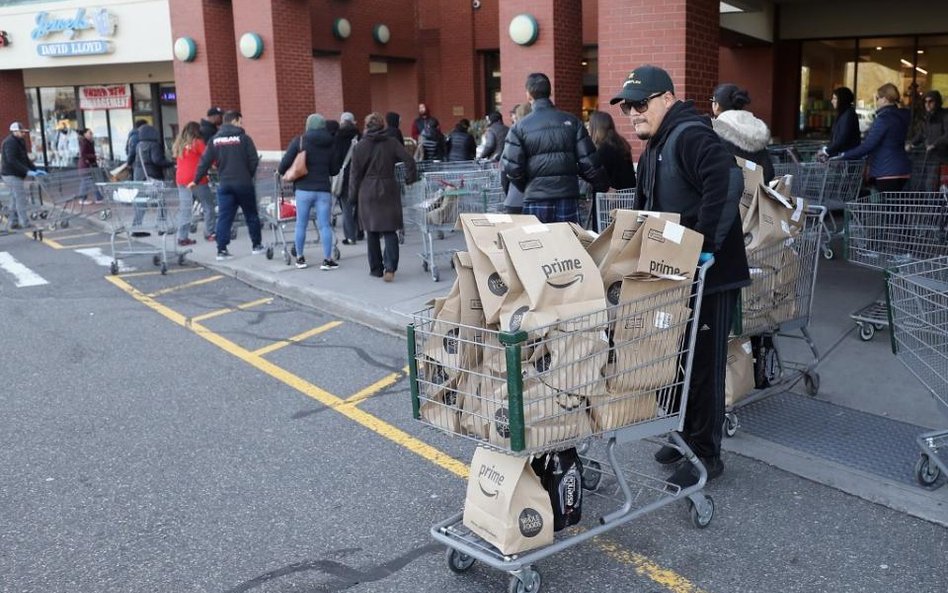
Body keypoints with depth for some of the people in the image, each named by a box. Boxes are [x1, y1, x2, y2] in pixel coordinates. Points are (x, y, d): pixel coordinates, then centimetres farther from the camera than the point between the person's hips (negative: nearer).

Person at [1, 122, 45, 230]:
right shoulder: (10, 142, -15)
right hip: (11, 175, -10)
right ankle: (25, 224, -11)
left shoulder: (20, 142, 16)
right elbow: (12, 160, -25)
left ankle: (14, 223, 19)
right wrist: (27, 171, -29)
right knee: (22, 199, -11)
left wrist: (35, 169, 4)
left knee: (17, 199, 14)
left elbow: (25, 159, 17)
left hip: (16, 175, 10)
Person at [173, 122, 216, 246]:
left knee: (184, 209, 4)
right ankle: (210, 233, 9)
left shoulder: (179, 144, 13)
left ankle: (182, 237, 1)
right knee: (208, 207, 7)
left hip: (181, 180, 6)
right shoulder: (197, 143, -4)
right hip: (196, 180, -6)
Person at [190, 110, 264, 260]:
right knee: (251, 215, 12)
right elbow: (254, 160, -7)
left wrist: (196, 180, 13)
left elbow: (205, 162, 6)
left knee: (224, 217, 3)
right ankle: (257, 245, 20)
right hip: (243, 183, -3)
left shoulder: (215, 140, 7)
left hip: (225, 185, 3)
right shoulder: (244, 138, -4)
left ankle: (221, 250, -1)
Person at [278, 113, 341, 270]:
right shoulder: (330, 144, 5)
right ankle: (327, 259, -1)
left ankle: (300, 258, 19)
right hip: (323, 190, 1)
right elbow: (335, 170, 11)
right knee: (325, 225, 1)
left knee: (301, 224, 10)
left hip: (304, 189, -1)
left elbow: (285, 162, -6)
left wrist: (281, 172, 14)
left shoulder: (299, 141, -3)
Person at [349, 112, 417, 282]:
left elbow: (355, 173, 0)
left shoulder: (360, 147, -1)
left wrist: (353, 195, 9)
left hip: (367, 193, 0)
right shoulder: (392, 143, 1)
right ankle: (390, 267, -15)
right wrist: (409, 179, 7)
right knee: (390, 231, 0)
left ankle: (376, 269, 15)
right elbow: (409, 160, -7)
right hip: (389, 190, 0)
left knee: (372, 232, 10)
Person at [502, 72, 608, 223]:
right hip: (568, 198, 1)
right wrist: (603, 186, 13)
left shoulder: (520, 128, -2)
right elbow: (589, 162, 0)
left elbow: (512, 168, -7)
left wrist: (527, 189, 11)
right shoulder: (572, 122, 2)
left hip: (535, 201, -1)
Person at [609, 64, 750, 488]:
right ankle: (686, 435, 32)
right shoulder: (653, 148, 15)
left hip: (709, 275, -10)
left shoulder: (690, 136, -17)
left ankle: (706, 454, 12)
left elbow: (727, 182, -34)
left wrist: (705, 245, -31)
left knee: (703, 363, 0)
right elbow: (647, 209, 23)